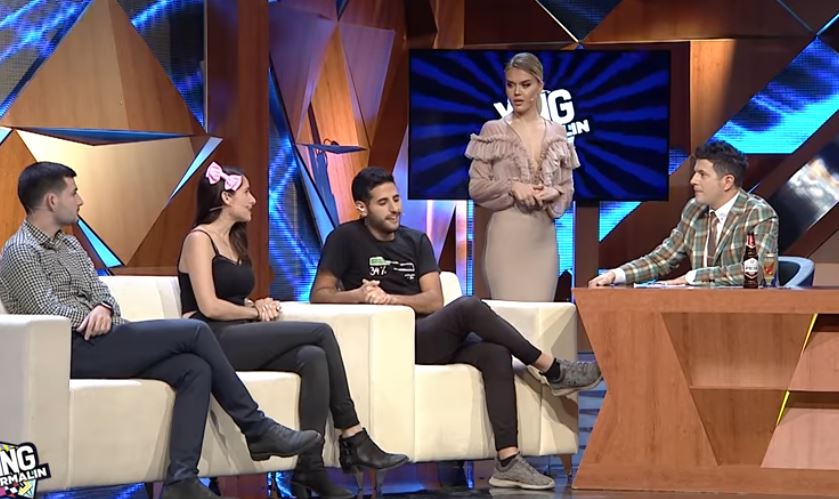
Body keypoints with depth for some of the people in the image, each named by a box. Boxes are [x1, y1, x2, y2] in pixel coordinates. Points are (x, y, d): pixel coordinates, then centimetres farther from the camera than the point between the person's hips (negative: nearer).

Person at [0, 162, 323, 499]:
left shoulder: (70, 246, 23)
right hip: (72, 351, -9)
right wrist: (95, 318, 1)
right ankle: (257, 428, -7)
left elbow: (102, 294, 17)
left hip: (99, 347, 9)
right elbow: (51, 315, -14)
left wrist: (104, 310, -7)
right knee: (194, 331, -16)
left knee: (195, 368, -16)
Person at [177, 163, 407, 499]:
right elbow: (209, 307, -13)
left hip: (241, 339, 8)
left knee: (313, 358, -23)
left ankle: (310, 468, -32)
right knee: (321, 333, -20)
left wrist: (259, 306, 4)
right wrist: (255, 312, 0)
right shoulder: (199, 240, -3)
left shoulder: (234, 240, 24)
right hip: (213, 342, -8)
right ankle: (354, 441, -19)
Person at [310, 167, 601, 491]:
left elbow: (434, 300, 4)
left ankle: (507, 462, -32)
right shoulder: (346, 239, 3)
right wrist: (358, 295, -24)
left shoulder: (416, 241, 17)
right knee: (469, 307, -29)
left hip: (433, 339, 6)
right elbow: (319, 295, -4)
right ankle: (554, 372, -19)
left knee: (495, 353, -24)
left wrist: (391, 298, -15)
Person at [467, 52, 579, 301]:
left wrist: (554, 193, -8)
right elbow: (476, 187, -1)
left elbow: (568, 188, 13)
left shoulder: (557, 133, 10)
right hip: (506, 236, -3)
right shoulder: (493, 131, 1)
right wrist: (512, 187, -15)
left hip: (543, 236, 3)